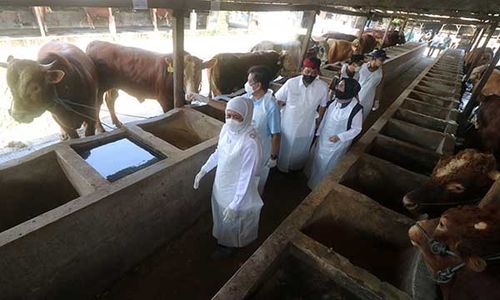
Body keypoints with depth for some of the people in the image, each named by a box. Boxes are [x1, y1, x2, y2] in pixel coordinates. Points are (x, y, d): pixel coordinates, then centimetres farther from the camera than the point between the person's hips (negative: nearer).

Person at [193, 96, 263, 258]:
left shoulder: (250, 143, -34)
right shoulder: (227, 128, -11)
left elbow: (246, 178, -27)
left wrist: (234, 205, -22)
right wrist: (203, 170, 7)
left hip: (236, 191, -7)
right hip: (221, 184, 7)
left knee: (231, 221, 21)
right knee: (221, 215, 31)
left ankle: (229, 245, 52)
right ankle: (223, 239, 61)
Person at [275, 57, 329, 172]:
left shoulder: (323, 87, -18)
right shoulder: (291, 83, -22)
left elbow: (322, 106, -2)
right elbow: (278, 101, -10)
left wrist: (318, 122, 8)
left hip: (307, 127, 2)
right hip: (288, 124, -1)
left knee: (301, 151, 26)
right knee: (285, 149, 21)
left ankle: (296, 167, 55)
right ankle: (282, 168, 49)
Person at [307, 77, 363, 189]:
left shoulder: (356, 109, -26)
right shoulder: (336, 101, -9)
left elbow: (356, 129, -16)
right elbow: (326, 118, 2)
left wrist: (339, 137, -25)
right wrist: (319, 133, 8)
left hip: (337, 145, -6)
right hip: (323, 140, 6)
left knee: (327, 167, 13)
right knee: (317, 160, 24)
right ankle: (313, 179, 52)